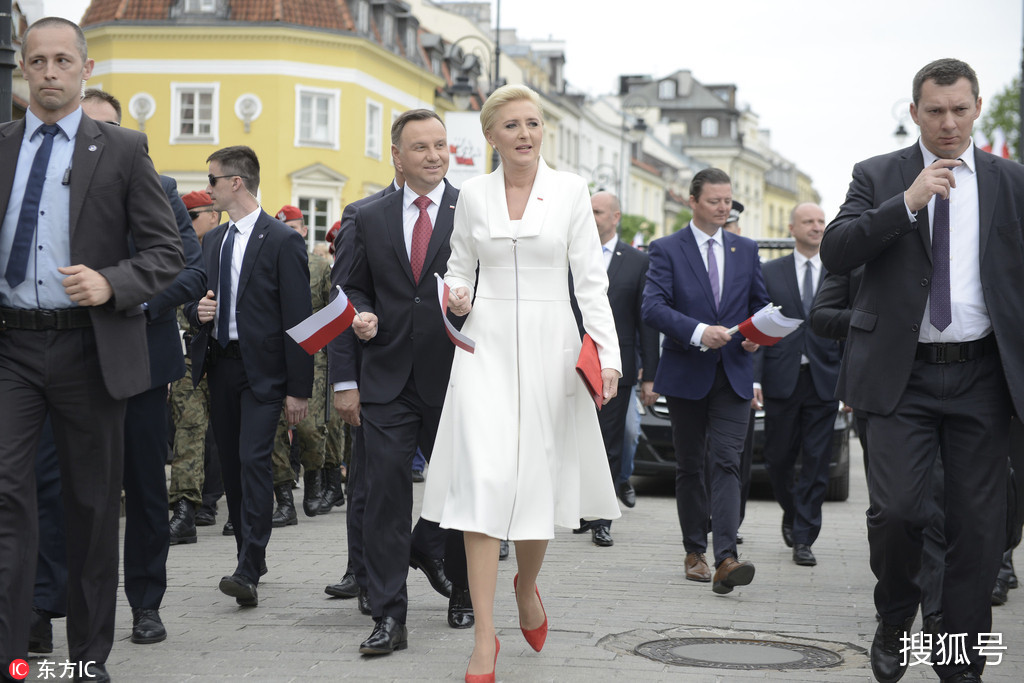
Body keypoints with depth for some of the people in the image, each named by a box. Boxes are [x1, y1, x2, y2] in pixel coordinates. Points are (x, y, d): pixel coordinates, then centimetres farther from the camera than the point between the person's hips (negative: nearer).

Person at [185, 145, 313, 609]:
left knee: (253, 460, -15)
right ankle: (250, 556, 21)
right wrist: (197, 308, -1)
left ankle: (248, 571, -19)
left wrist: (299, 388, -14)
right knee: (230, 464, 10)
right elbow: (195, 296, 26)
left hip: (262, 369, -7)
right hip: (220, 363, 7)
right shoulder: (212, 240, 14)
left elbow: (298, 318, -10)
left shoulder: (282, 241, -7)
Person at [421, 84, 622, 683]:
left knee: (539, 475, 5)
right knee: (484, 476, -11)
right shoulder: (474, 194, 7)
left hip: (549, 343, 0)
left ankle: (528, 584, 37)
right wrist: (458, 294, -5)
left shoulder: (570, 190, 2)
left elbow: (591, 279, 0)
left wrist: (609, 353, -8)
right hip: (487, 343, 1)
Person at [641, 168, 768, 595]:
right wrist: (698, 331, -25)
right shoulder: (666, 250, -1)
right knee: (690, 467, 8)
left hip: (733, 373, 1)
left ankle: (725, 558, -21)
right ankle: (694, 552, 19)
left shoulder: (746, 250, 12)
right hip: (686, 373, -1)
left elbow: (760, 304, 17)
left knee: (726, 463, -11)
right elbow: (653, 307, -12)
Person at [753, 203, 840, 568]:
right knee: (778, 458, 7)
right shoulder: (771, 272, 6)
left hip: (824, 381, 0)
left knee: (816, 462, -1)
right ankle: (792, 513, 34)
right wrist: (754, 377, -6)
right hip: (781, 379, 0)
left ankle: (803, 539, 4)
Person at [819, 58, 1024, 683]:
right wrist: (907, 203, -18)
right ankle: (895, 620, 18)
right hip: (903, 374, -1)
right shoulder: (878, 176, 5)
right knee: (897, 509, -12)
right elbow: (835, 252, -8)